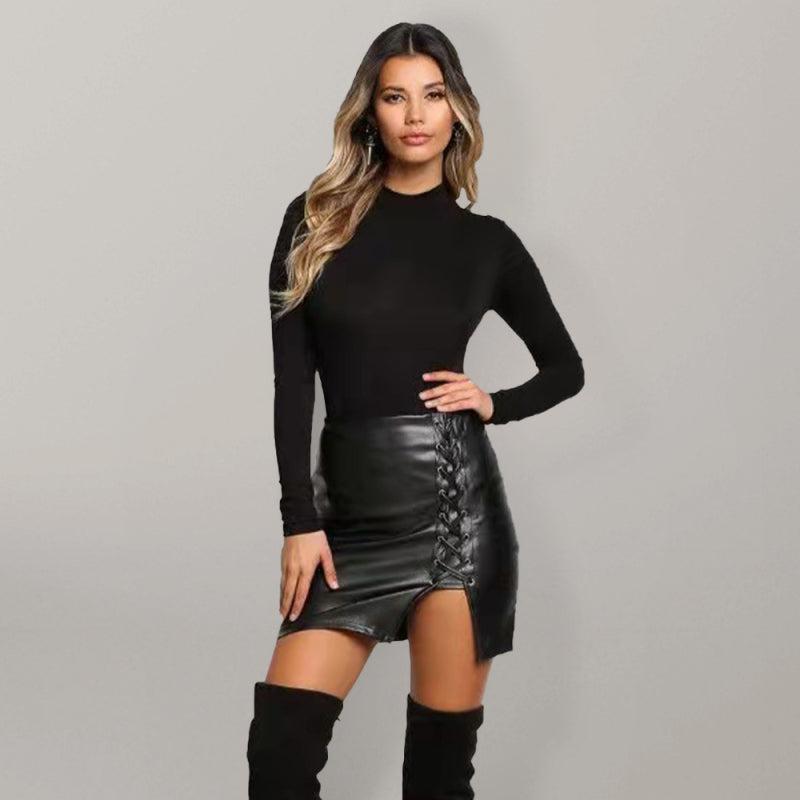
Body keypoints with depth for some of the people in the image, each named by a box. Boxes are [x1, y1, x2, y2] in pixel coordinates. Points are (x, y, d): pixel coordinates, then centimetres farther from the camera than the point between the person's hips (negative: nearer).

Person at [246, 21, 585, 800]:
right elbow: (291, 383, 2)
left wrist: (494, 404, -2)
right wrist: (299, 522, -5)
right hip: (350, 509, 1)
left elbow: (566, 368, 17)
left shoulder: (486, 241, 5)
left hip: (451, 503, -1)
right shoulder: (316, 219, 5)